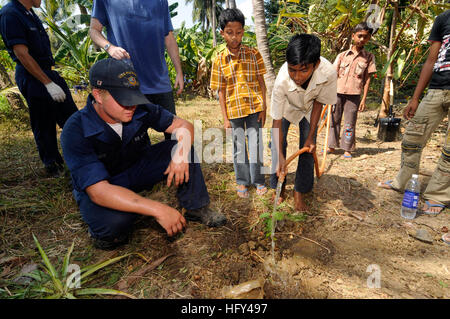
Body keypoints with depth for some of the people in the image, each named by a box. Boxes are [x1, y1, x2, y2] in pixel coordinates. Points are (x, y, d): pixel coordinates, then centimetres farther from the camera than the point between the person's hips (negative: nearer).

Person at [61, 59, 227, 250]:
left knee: (184, 145, -15)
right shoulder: (76, 131, -29)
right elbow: (98, 190, -36)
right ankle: (105, 231, 0)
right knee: (113, 224, -38)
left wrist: (180, 155, -34)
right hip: (97, 187, -4)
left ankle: (196, 208, -4)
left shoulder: (141, 111, -18)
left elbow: (183, 126, -11)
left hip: (137, 170, 4)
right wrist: (158, 210, -43)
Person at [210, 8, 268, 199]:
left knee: (256, 144, 3)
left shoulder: (253, 54, 1)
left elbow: (261, 82, 4)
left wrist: (263, 108, -2)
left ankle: (258, 180, 19)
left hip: (254, 107, 0)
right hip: (234, 110, 0)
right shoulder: (219, 60, 0)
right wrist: (225, 118, -2)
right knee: (238, 147, 8)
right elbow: (221, 91, 1)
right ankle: (242, 181, 24)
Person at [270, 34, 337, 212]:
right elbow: (277, 121, -32)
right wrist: (280, 156, -35)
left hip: (309, 107, 1)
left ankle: (299, 192, 12)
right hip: (286, 106, -1)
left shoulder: (329, 73, -37)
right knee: (278, 145, -8)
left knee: (307, 147, -4)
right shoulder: (282, 81, -40)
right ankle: (279, 187, 13)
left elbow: (318, 102, -17)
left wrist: (311, 136, -15)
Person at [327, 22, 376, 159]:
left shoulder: (369, 57, 6)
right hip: (338, 93, 1)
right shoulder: (342, 55, 7)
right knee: (334, 120, 7)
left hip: (354, 95, -1)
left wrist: (364, 99, -1)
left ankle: (347, 149, 12)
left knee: (350, 123, 2)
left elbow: (367, 79, 4)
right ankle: (331, 146, 18)